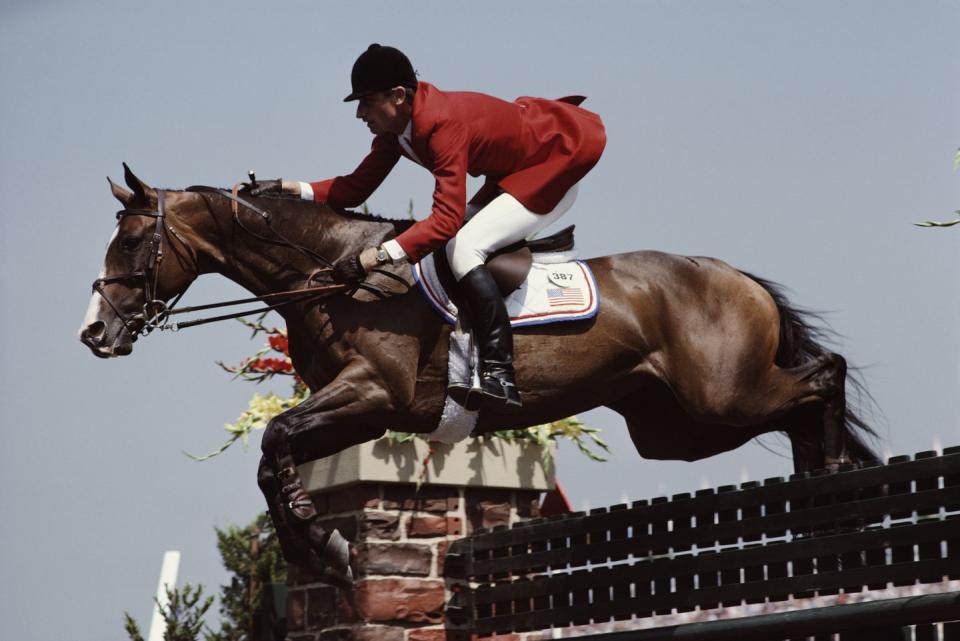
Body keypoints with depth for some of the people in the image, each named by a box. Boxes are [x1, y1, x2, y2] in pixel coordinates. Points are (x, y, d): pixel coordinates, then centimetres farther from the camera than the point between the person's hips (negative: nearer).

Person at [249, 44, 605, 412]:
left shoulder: (442, 124, -32)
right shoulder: (396, 125, -3)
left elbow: (447, 218, -40)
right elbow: (357, 188, -1)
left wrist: (380, 256, -47)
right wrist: (292, 188, -15)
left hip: (556, 169, -10)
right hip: (515, 171, 10)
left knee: (463, 247, -24)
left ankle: (499, 379, -30)